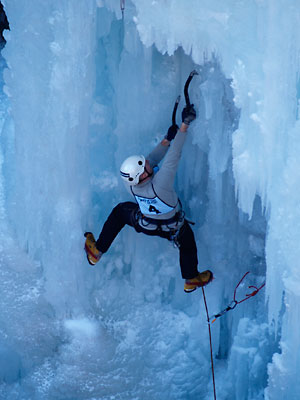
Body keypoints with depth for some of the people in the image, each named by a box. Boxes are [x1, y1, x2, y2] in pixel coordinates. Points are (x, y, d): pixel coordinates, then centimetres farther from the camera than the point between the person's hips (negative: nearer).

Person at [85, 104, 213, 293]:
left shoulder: (131, 185, -28)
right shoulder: (160, 183, -44)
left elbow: (152, 159, -14)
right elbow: (174, 155, -42)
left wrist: (167, 139, -14)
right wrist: (185, 124, -42)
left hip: (145, 225, 3)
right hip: (173, 228, -3)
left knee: (121, 210, 27)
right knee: (187, 241, 30)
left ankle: (97, 251, 28)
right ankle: (191, 279, 46)